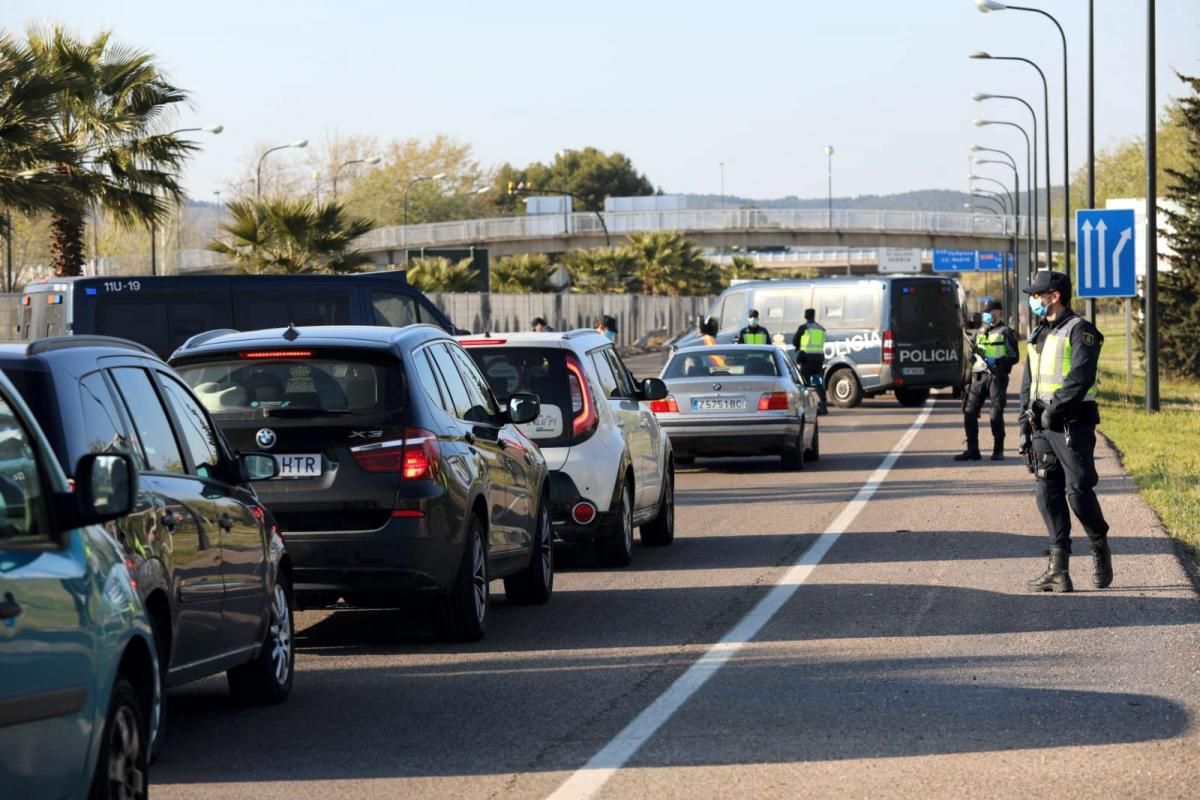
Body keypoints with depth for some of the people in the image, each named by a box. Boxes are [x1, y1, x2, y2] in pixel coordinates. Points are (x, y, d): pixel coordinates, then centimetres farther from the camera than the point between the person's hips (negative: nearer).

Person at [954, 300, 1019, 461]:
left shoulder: (1005, 332, 2)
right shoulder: (979, 333, 21)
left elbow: (1014, 357, -4)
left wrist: (996, 361, -17)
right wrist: (968, 379, 16)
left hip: (997, 376, -6)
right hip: (978, 376, 6)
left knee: (996, 415, -7)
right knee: (969, 413, -2)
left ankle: (998, 450, 4)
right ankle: (972, 450, 4)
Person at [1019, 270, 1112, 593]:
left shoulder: (1079, 331, -7)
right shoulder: (1039, 335, 19)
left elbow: (1081, 377, -18)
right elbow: (1028, 381, 23)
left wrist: (1054, 408, -20)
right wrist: (1026, 419, 15)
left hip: (1072, 424, -8)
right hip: (1043, 425, 8)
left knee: (1079, 491, -8)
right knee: (1048, 494, 2)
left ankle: (1100, 548, 16)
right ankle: (1058, 569, 2)